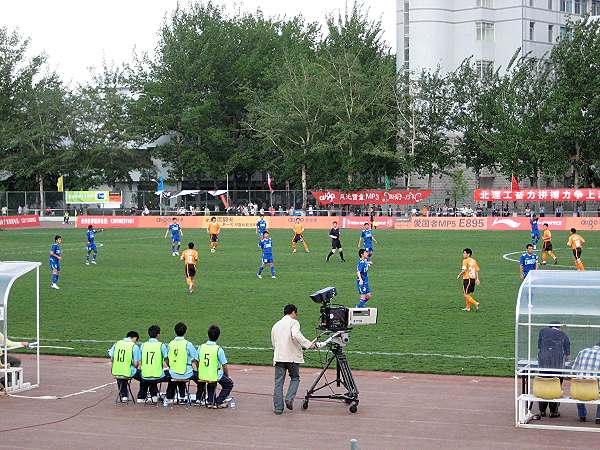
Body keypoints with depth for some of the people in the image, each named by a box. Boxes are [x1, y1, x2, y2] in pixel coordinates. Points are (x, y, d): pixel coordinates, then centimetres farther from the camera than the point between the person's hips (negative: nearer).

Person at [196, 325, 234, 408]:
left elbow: (197, 363, 7)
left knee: (211, 382, 37)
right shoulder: (219, 349, -15)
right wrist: (227, 376, 9)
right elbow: (224, 366, -9)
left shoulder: (201, 347, -4)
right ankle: (218, 402, 10)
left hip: (202, 376, 4)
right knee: (229, 384, 20)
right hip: (215, 376, -4)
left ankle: (210, 401, 29)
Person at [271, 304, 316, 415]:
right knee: (295, 378, 12)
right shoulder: (293, 322, -1)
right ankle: (289, 399, -6)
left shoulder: (276, 325, 20)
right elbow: (296, 335, -21)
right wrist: (308, 344, -18)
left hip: (278, 356, 4)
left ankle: (278, 407, 1)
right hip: (292, 356, -4)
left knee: (278, 382, 4)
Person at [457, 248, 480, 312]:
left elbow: (464, 270, -20)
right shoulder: (473, 261, 12)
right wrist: (477, 279, 12)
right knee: (467, 294, 17)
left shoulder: (465, 261, -10)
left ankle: (475, 303, -17)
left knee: (466, 294, -4)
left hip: (467, 278, -8)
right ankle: (468, 307, 20)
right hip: (473, 278, 8)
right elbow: (477, 270, 11)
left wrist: (459, 275, -5)